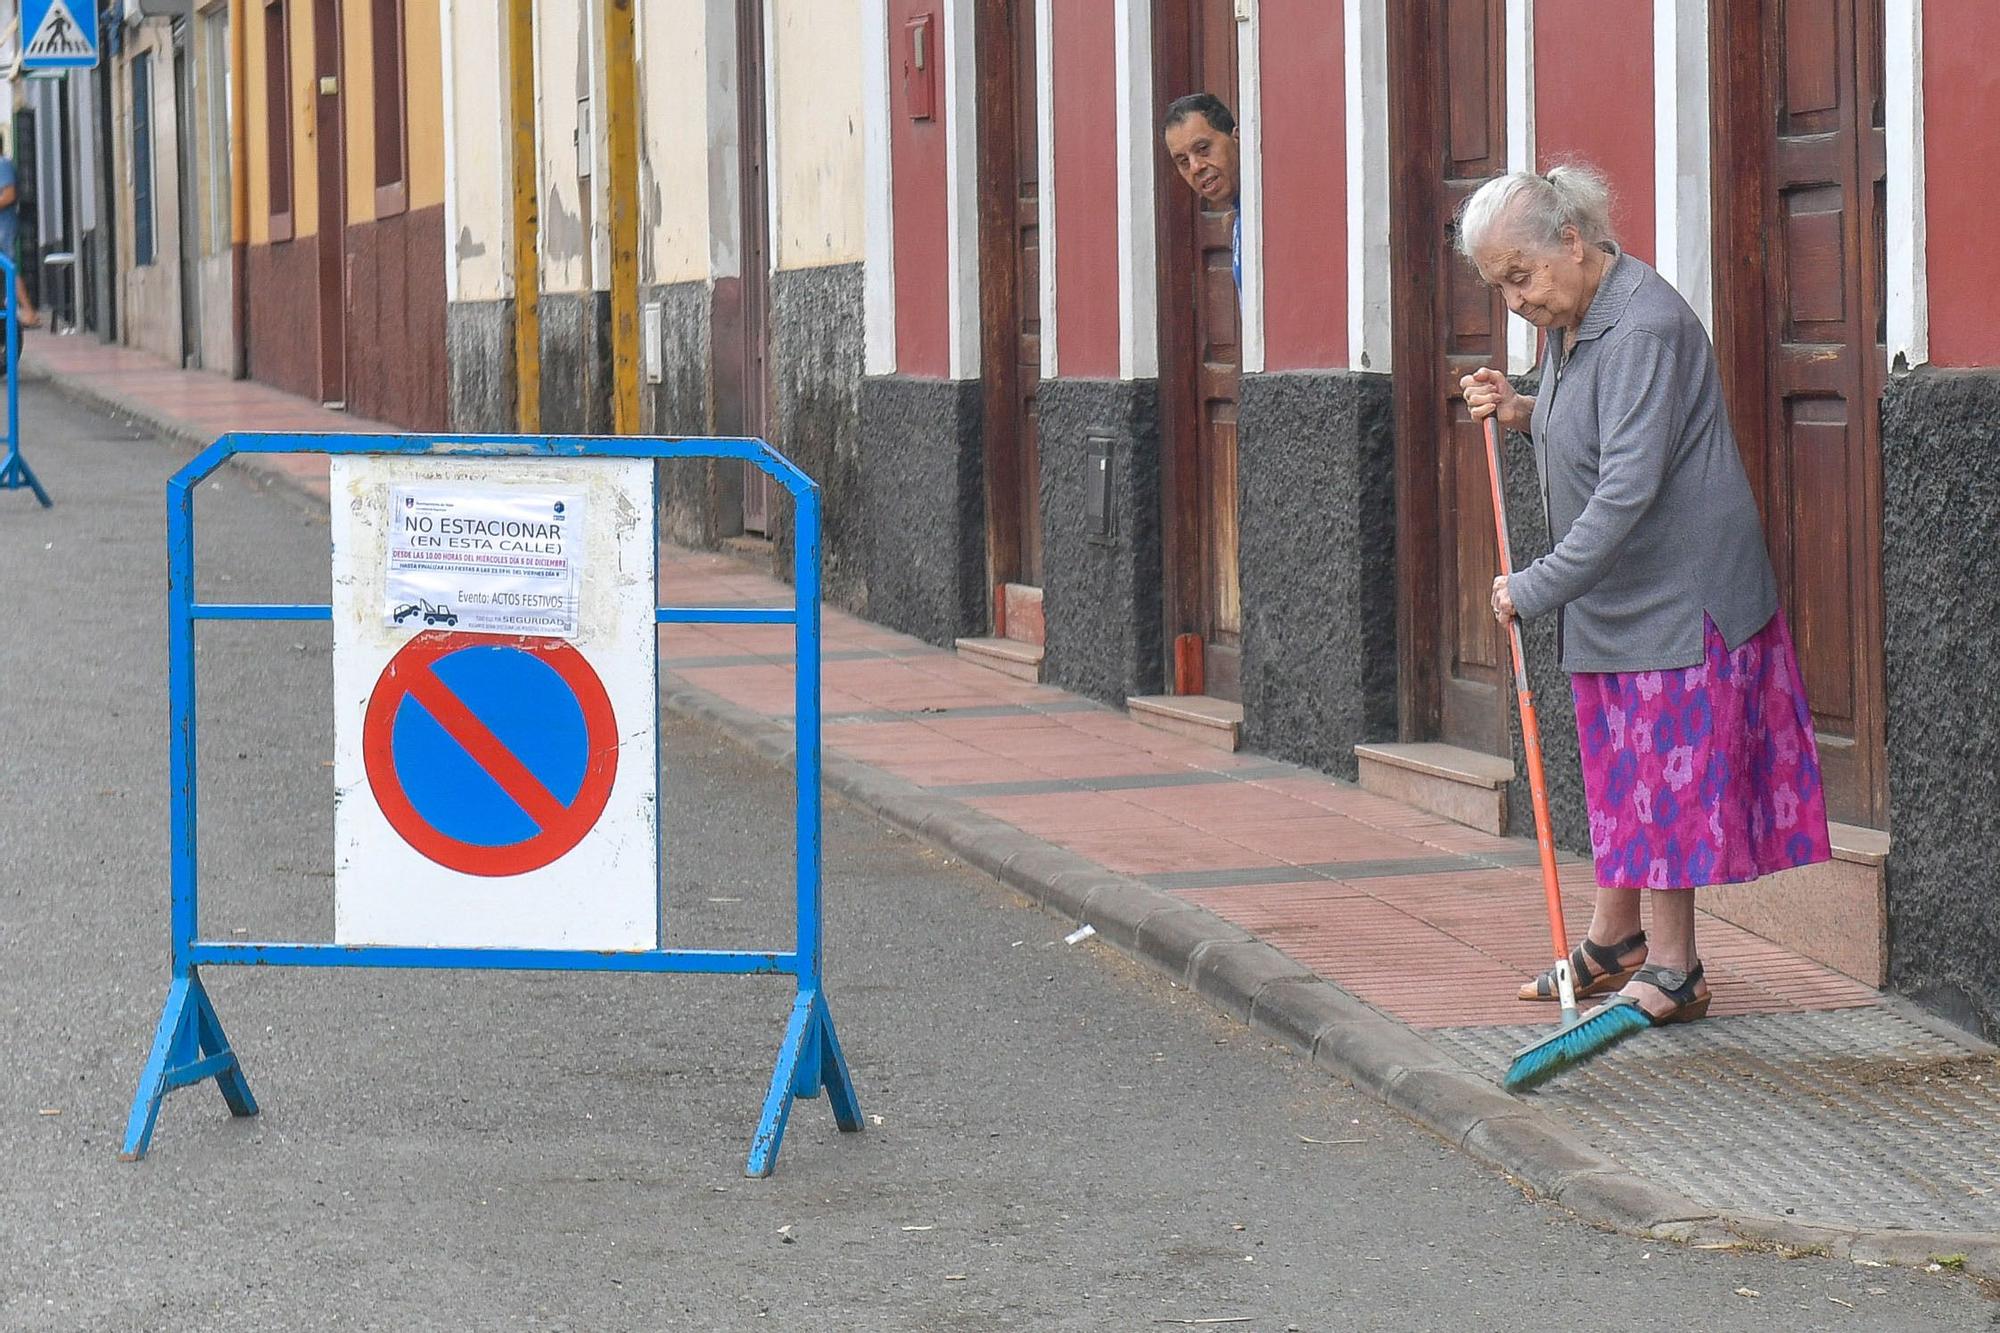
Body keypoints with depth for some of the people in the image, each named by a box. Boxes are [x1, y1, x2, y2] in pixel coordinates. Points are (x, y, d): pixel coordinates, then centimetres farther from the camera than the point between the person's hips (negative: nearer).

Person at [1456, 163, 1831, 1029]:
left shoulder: (1645, 326, -24)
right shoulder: (1569, 319, 7)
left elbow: (1630, 485, -29)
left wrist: (1536, 588, -27)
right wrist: (1520, 412, 3)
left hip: (1675, 592, -10)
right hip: (1610, 594, 10)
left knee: (1665, 770, -5)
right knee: (1616, 763, 16)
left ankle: (1672, 968, 2)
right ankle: (1614, 941, 27)